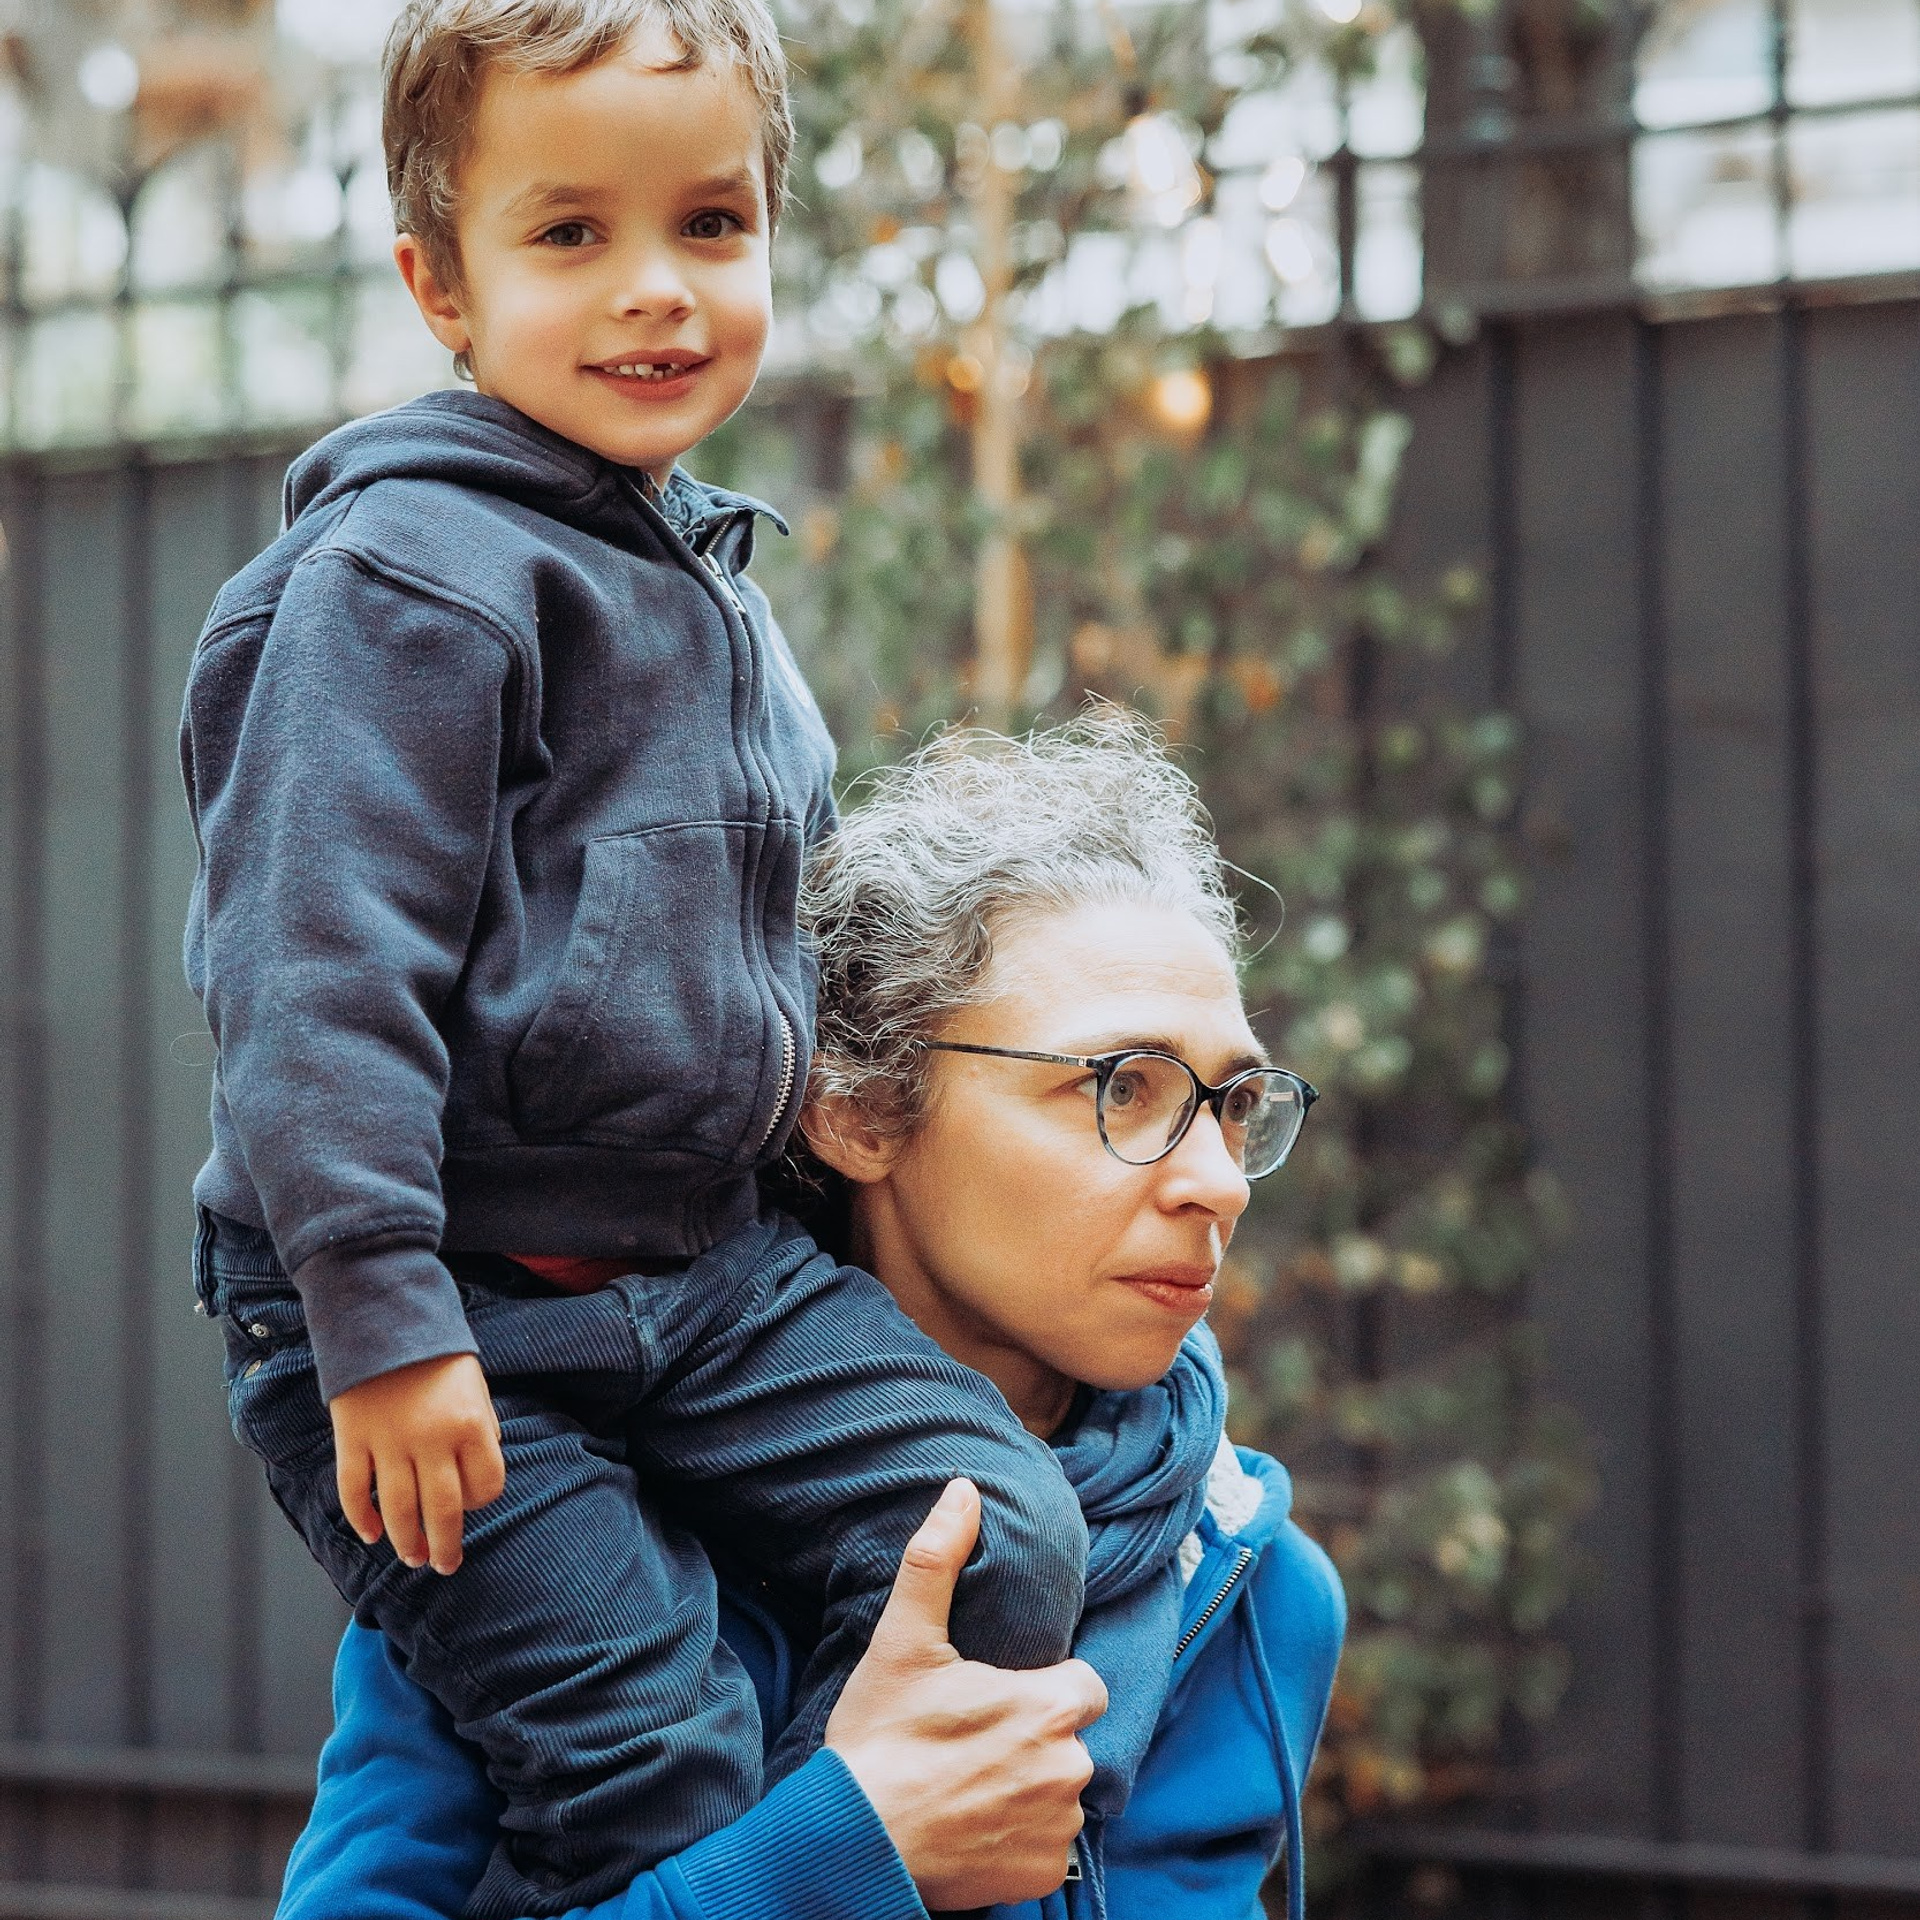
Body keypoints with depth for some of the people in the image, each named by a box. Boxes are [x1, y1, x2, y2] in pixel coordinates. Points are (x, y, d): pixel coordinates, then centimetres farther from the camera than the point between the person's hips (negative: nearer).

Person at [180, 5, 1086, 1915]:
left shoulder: (710, 581, 14)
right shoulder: (406, 578, -13)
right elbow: (317, 966, -19)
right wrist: (381, 1317, -23)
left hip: (703, 1262, 8)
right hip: (445, 1312, -7)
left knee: (1008, 1545, -6)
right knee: (650, 1755, -13)